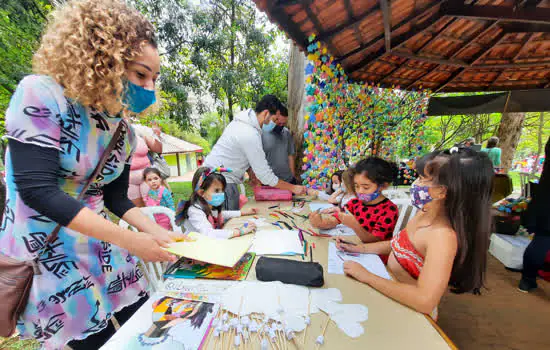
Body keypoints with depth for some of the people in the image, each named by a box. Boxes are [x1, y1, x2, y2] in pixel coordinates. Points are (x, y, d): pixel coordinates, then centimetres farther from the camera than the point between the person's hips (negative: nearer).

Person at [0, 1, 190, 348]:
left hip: (101, 247, 6)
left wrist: (157, 233, -8)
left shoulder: (124, 131, 0)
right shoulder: (42, 95, -17)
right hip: (43, 249, -5)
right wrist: (132, 241, -27)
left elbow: (116, 198, 4)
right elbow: (37, 189, -25)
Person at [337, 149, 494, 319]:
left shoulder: (443, 235, -31)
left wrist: (367, 277, -28)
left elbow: (425, 300, -36)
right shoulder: (424, 213, -5)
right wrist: (360, 248, 0)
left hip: (409, 310, -6)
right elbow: (399, 243, 9)